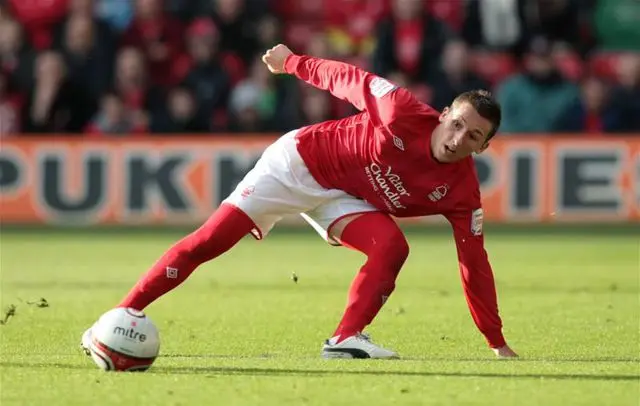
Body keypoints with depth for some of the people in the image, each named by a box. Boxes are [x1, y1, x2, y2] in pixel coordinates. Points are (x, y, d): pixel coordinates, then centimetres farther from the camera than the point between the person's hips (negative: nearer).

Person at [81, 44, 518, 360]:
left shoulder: (462, 191, -16)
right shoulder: (404, 114, -29)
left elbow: (475, 263, -12)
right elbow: (349, 78, -13)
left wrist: (498, 343, -11)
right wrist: (293, 61, -3)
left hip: (344, 199, 4)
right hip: (300, 160, -3)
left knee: (392, 246, -26)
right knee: (209, 240, -12)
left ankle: (347, 338, -21)